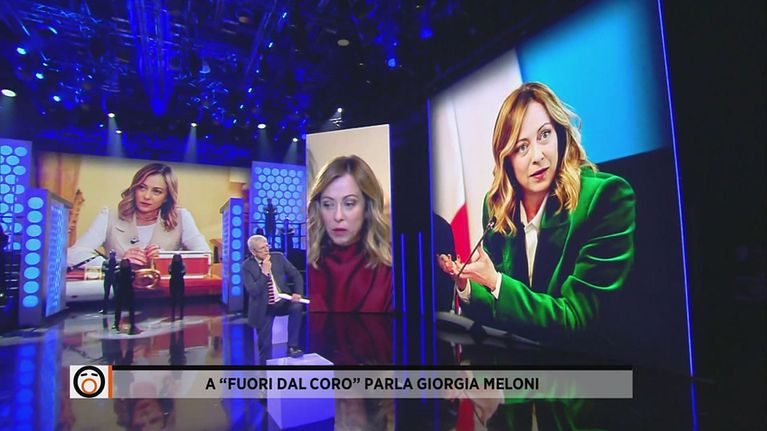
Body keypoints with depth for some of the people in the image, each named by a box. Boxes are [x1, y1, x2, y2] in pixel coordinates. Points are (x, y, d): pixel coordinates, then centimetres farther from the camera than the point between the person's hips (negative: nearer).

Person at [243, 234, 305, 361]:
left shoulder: (278, 257, -2)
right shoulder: (247, 266, -9)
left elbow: (296, 275, 0)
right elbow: (253, 291, -18)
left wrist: (298, 293, -17)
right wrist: (264, 272, -23)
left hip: (282, 301, 2)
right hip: (264, 308, -1)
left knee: (297, 306, -29)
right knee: (265, 344, -1)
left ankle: (292, 346, -18)